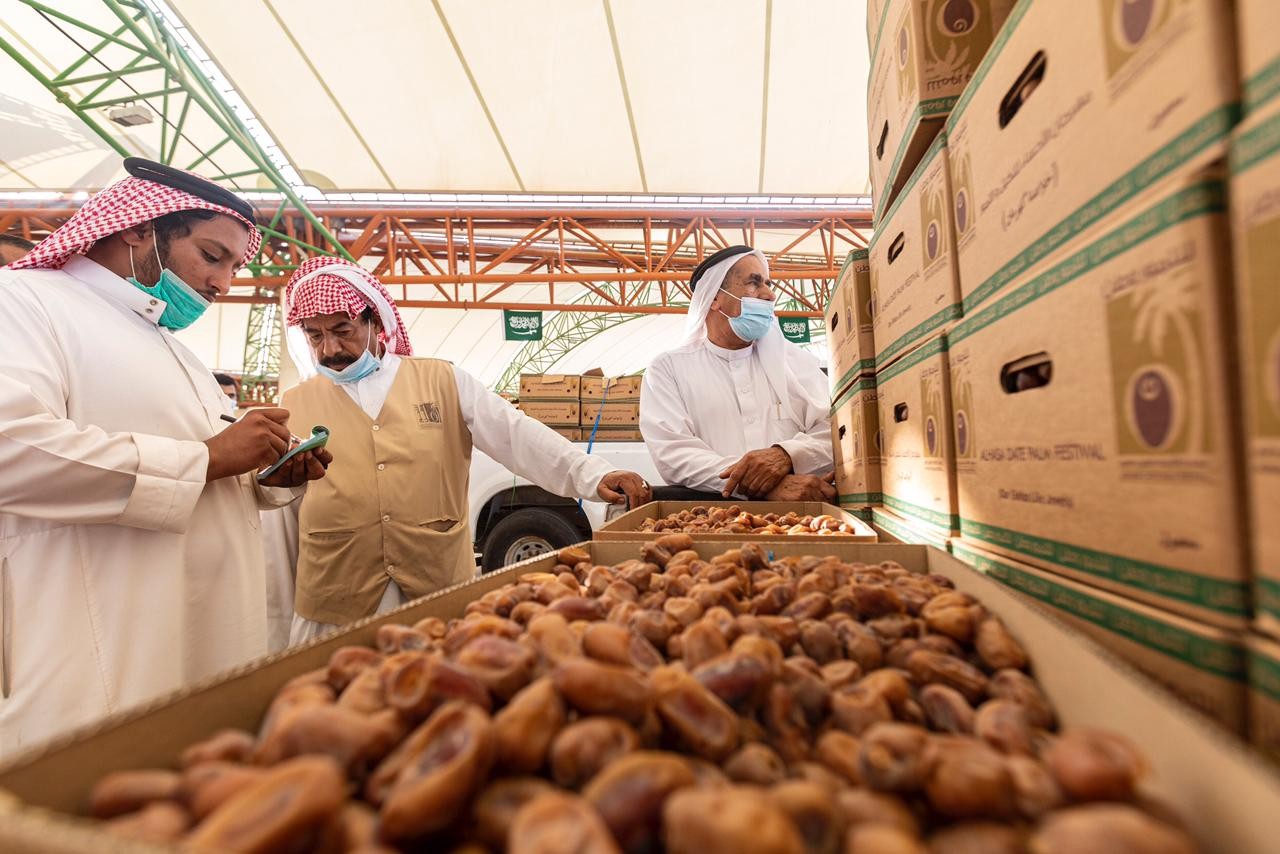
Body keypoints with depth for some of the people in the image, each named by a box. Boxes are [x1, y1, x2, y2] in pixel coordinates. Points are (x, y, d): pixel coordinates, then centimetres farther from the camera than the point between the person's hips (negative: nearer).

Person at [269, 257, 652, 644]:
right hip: (335, 611, 1)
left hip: (443, 593, 0)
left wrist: (594, 476, -20)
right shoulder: (294, 406, 6)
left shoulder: (442, 381, 2)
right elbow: (278, 524, 10)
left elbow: (517, 435, -7)